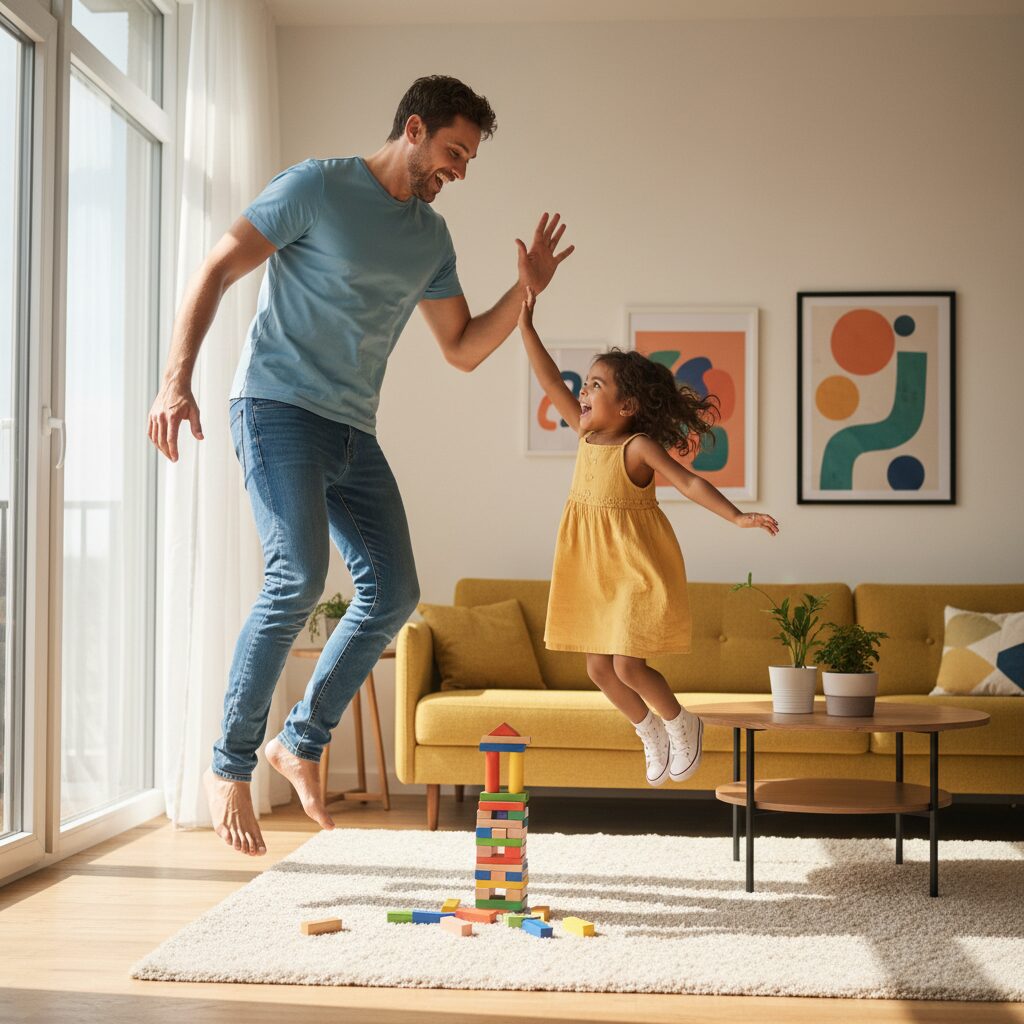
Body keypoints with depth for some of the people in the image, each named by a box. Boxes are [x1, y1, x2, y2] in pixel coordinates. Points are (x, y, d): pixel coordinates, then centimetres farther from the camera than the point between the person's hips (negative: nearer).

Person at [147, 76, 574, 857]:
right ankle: (230, 764, -9)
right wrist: (177, 379, -18)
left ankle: (303, 742, 18)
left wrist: (525, 292, 2)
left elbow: (464, 350, 18)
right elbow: (216, 272, -7)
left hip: (355, 431, 7)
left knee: (394, 594, 2)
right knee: (300, 576, -23)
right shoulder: (317, 188, -4)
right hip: (279, 406, -7)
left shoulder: (432, 237, 15)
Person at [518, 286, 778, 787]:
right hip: (593, 570, 7)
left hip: (636, 570, -7)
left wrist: (737, 516, -33)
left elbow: (689, 482, -22)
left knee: (627, 665, -9)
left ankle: (681, 724, 18)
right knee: (599, 668, 9)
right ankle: (650, 732, 31)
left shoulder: (640, 446, -15)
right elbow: (550, 381, 2)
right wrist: (525, 324, -2)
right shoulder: (586, 433, 3)